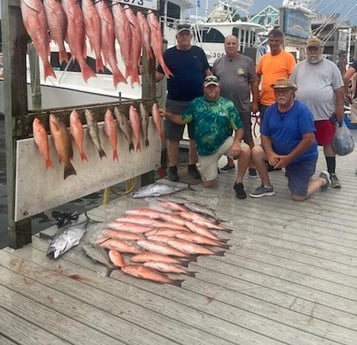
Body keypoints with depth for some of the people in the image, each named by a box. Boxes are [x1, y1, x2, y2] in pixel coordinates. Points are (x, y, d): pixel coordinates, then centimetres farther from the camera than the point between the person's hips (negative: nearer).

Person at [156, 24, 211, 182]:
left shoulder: (198, 52, 7)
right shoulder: (169, 54, 2)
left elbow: (207, 72, 10)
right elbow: (158, 76, -2)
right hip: (175, 102, -1)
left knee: (196, 136, 8)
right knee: (173, 137, 3)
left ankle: (192, 165, 22)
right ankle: (173, 168, 14)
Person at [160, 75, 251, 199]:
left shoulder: (228, 105, -5)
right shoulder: (195, 104, 0)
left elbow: (239, 128, -7)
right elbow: (183, 119, -1)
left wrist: (236, 143, -27)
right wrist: (166, 114, -17)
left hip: (224, 143, -1)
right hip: (205, 149, 1)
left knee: (245, 150, -31)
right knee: (207, 184, 2)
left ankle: (238, 183, -11)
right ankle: (210, 169, 40)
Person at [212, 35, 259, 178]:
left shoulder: (247, 61, 0)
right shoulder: (217, 63, 8)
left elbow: (254, 82, 1)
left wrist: (255, 102, -4)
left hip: (243, 107, -3)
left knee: (247, 138, 1)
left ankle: (252, 165, 10)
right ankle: (230, 162, 28)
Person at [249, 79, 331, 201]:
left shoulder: (302, 110, -21)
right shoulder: (270, 110, -3)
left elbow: (309, 139, -25)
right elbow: (265, 135, -1)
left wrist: (288, 158, -24)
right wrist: (270, 153, -21)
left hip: (302, 158, -5)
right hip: (278, 153, 5)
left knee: (298, 197, -7)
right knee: (256, 151, -19)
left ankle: (322, 179, 24)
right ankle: (267, 186, 0)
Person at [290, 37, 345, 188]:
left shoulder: (331, 66, 6)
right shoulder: (298, 67, 10)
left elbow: (339, 89, 4)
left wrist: (340, 107, -4)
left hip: (325, 114, -2)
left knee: (328, 143, 2)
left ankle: (332, 174, 10)